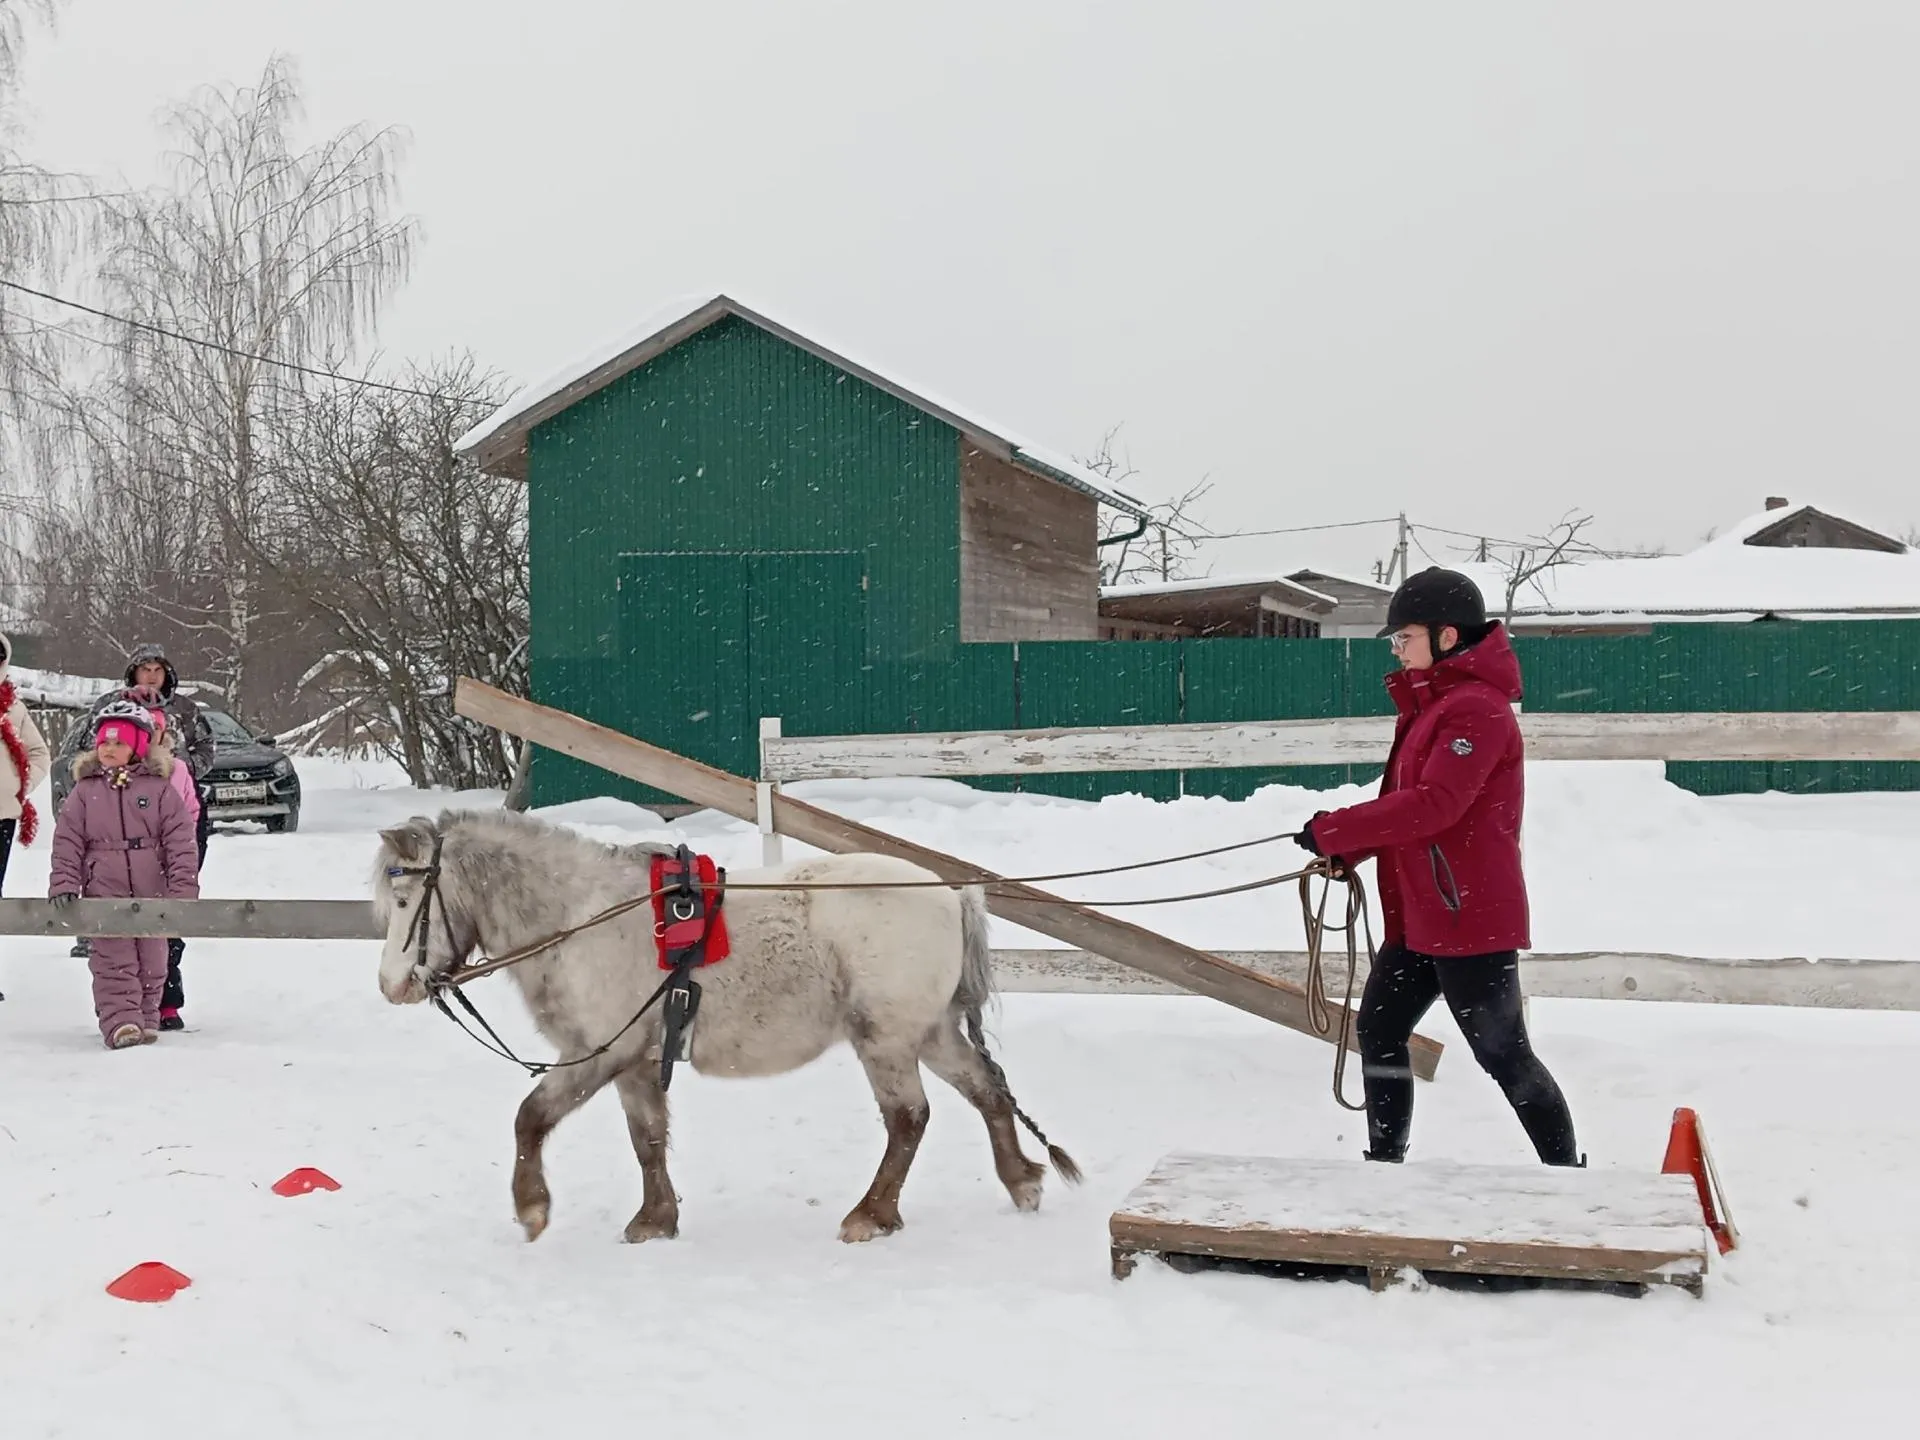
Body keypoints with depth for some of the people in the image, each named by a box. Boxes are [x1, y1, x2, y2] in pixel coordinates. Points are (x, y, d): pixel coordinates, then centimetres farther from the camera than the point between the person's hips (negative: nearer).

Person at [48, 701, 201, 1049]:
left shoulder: (159, 788, 1)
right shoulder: (84, 792, 5)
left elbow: (180, 842, -2)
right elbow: (67, 845, 5)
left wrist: (183, 888, -9)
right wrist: (63, 887, -5)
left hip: (152, 894, 0)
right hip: (104, 895, 0)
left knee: (151, 962, 8)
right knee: (113, 962, -9)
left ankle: (146, 1019, 19)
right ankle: (120, 1022, -14)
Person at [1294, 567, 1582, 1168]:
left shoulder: (1477, 709, -18)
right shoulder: (1432, 702, 15)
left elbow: (1433, 804, -28)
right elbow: (1403, 798, 19)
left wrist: (1333, 830, -23)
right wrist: (1350, 849, 3)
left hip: (1471, 918, -10)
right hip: (1418, 915, 10)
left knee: (1503, 1053, -2)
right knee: (1378, 1030, 14)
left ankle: (1567, 1170, 11)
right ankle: (1385, 1160, 25)